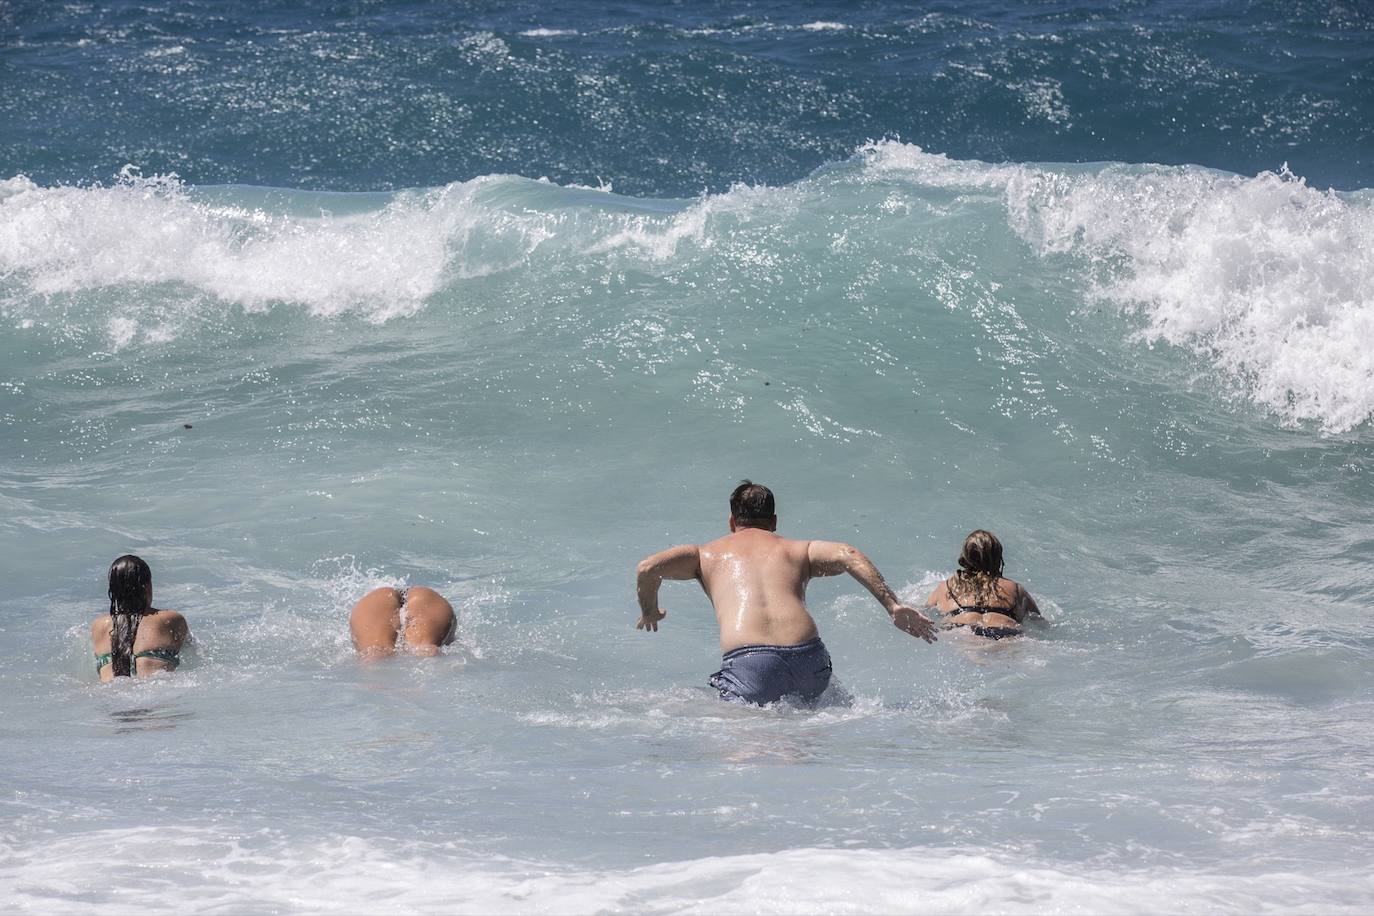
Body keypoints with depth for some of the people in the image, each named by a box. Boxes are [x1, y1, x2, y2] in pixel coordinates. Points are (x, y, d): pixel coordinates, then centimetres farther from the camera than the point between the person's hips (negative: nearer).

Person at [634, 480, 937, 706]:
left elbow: (649, 567, 13)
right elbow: (847, 555, 9)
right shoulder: (800, 550, 28)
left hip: (748, 660, -2)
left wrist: (649, 612, 33)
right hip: (808, 657, 2)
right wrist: (893, 606, 3)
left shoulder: (708, 554, 26)